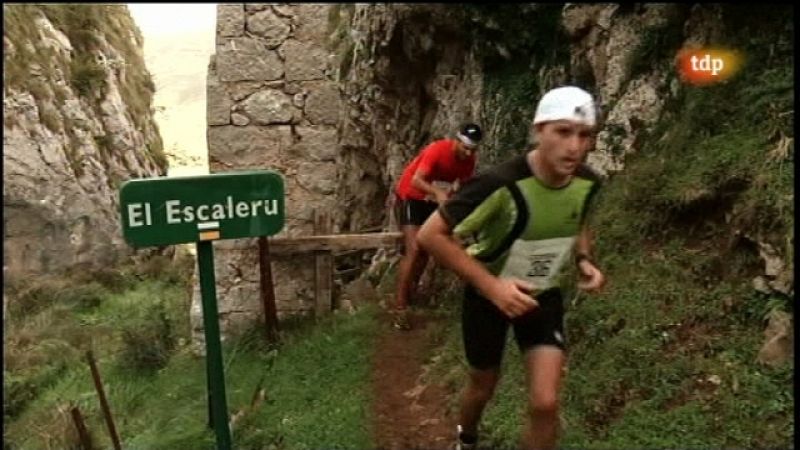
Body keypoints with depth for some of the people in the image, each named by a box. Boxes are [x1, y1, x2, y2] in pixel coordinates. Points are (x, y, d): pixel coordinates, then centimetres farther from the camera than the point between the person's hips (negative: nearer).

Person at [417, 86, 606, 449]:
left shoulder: (587, 183, -15)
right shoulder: (502, 184, -33)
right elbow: (430, 235, -29)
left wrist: (584, 260, -11)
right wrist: (491, 285, -32)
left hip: (544, 295, 3)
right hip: (489, 294, -3)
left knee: (545, 403, -7)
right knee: (483, 387, 18)